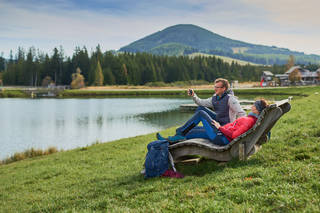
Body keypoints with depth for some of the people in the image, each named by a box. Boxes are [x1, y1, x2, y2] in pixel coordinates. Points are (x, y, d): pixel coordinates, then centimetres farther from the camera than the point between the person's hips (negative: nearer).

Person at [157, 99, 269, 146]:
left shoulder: (250, 121, -17)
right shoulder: (251, 119, 13)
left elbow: (234, 135, -26)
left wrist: (220, 127, -14)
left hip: (221, 138, -10)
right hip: (220, 136, 10)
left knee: (201, 113, -2)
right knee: (193, 130, 18)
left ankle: (180, 131, 10)